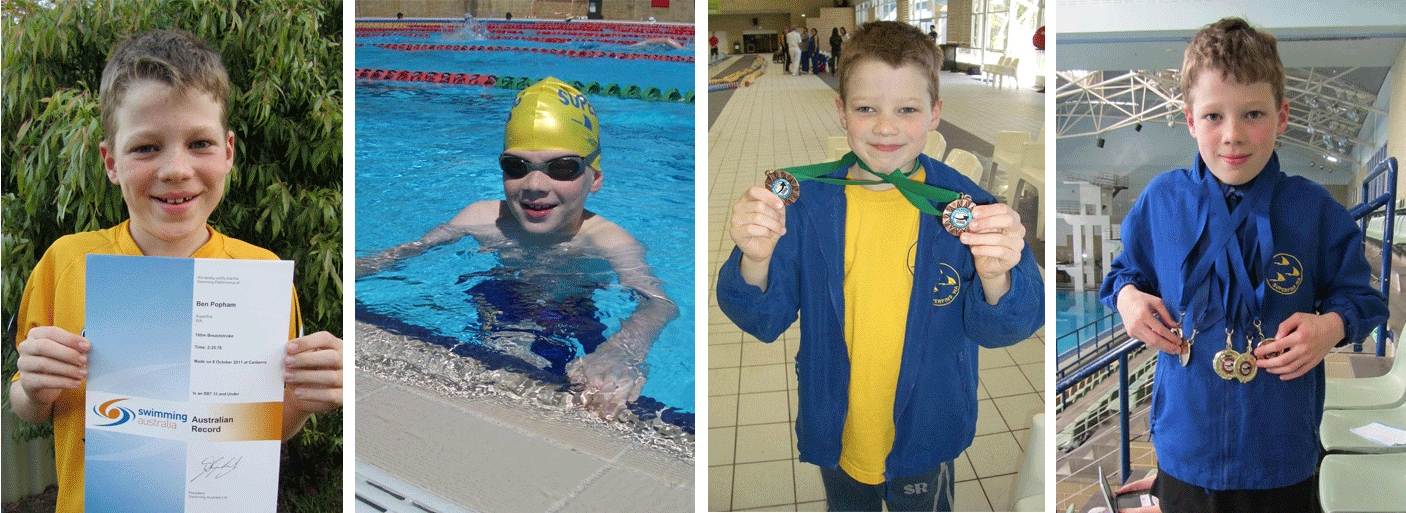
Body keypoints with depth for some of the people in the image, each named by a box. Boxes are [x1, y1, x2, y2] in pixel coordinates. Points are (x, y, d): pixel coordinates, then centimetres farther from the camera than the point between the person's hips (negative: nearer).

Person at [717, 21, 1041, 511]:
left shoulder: (965, 207, -15)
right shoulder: (808, 202, -12)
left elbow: (1002, 328, -18)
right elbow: (764, 319, -12)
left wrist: (994, 279, -40)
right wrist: (756, 262, -34)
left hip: (926, 438, -1)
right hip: (835, 434, 1)